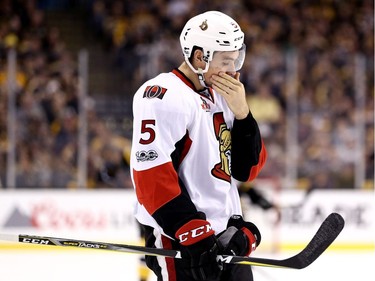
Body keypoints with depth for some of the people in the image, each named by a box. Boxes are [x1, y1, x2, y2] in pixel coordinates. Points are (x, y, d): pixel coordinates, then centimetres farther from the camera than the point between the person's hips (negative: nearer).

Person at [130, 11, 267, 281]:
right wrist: (193, 233, -24)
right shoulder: (163, 96, -13)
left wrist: (241, 113, -2)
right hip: (180, 243, -9)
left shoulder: (221, 96, 15)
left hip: (225, 238, 9)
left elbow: (247, 170, 12)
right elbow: (150, 175, -21)